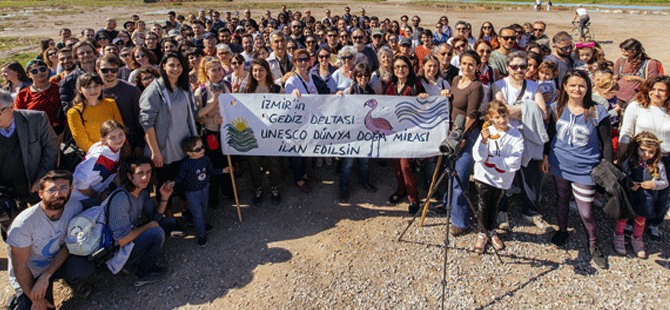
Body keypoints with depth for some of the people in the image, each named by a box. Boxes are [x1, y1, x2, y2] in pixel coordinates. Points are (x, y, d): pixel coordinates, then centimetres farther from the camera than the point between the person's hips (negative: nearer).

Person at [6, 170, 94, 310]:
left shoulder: (74, 207, -18)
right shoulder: (24, 223, -27)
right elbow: (19, 266, -17)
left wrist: (45, 276, -22)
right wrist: (35, 299, -12)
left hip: (58, 261, 2)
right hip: (30, 274, -2)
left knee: (84, 267, -28)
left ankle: (71, 282, 7)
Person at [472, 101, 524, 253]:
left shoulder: (516, 136, -10)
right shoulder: (486, 132, -12)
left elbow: (514, 163, -16)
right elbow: (478, 157, -17)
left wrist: (492, 159, -17)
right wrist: (483, 141, -33)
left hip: (502, 179, 1)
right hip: (484, 176, -1)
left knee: (494, 206, 18)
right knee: (483, 205, 6)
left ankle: (491, 231, 39)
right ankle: (482, 233, 27)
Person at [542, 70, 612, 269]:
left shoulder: (597, 112, -11)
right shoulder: (558, 109, -2)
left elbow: (606, 143, -5)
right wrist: (546, 156, 12)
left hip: (585, 169, -3)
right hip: (559, 165, 3)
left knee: (586, 211, 1)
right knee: (562, 199, 21)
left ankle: (593, 245, 25)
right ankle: (562, 231, 45)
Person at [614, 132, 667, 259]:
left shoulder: (658, 165, -10)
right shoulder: (629, 161, -14)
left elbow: (665, 182, -4)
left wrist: (654, 184, -24)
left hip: (646, 200, 2)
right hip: (629, 197, -2)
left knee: (641, 219, 21)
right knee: (624, 216, 13)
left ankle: (636, 240, 44)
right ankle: (618, 237, 36)